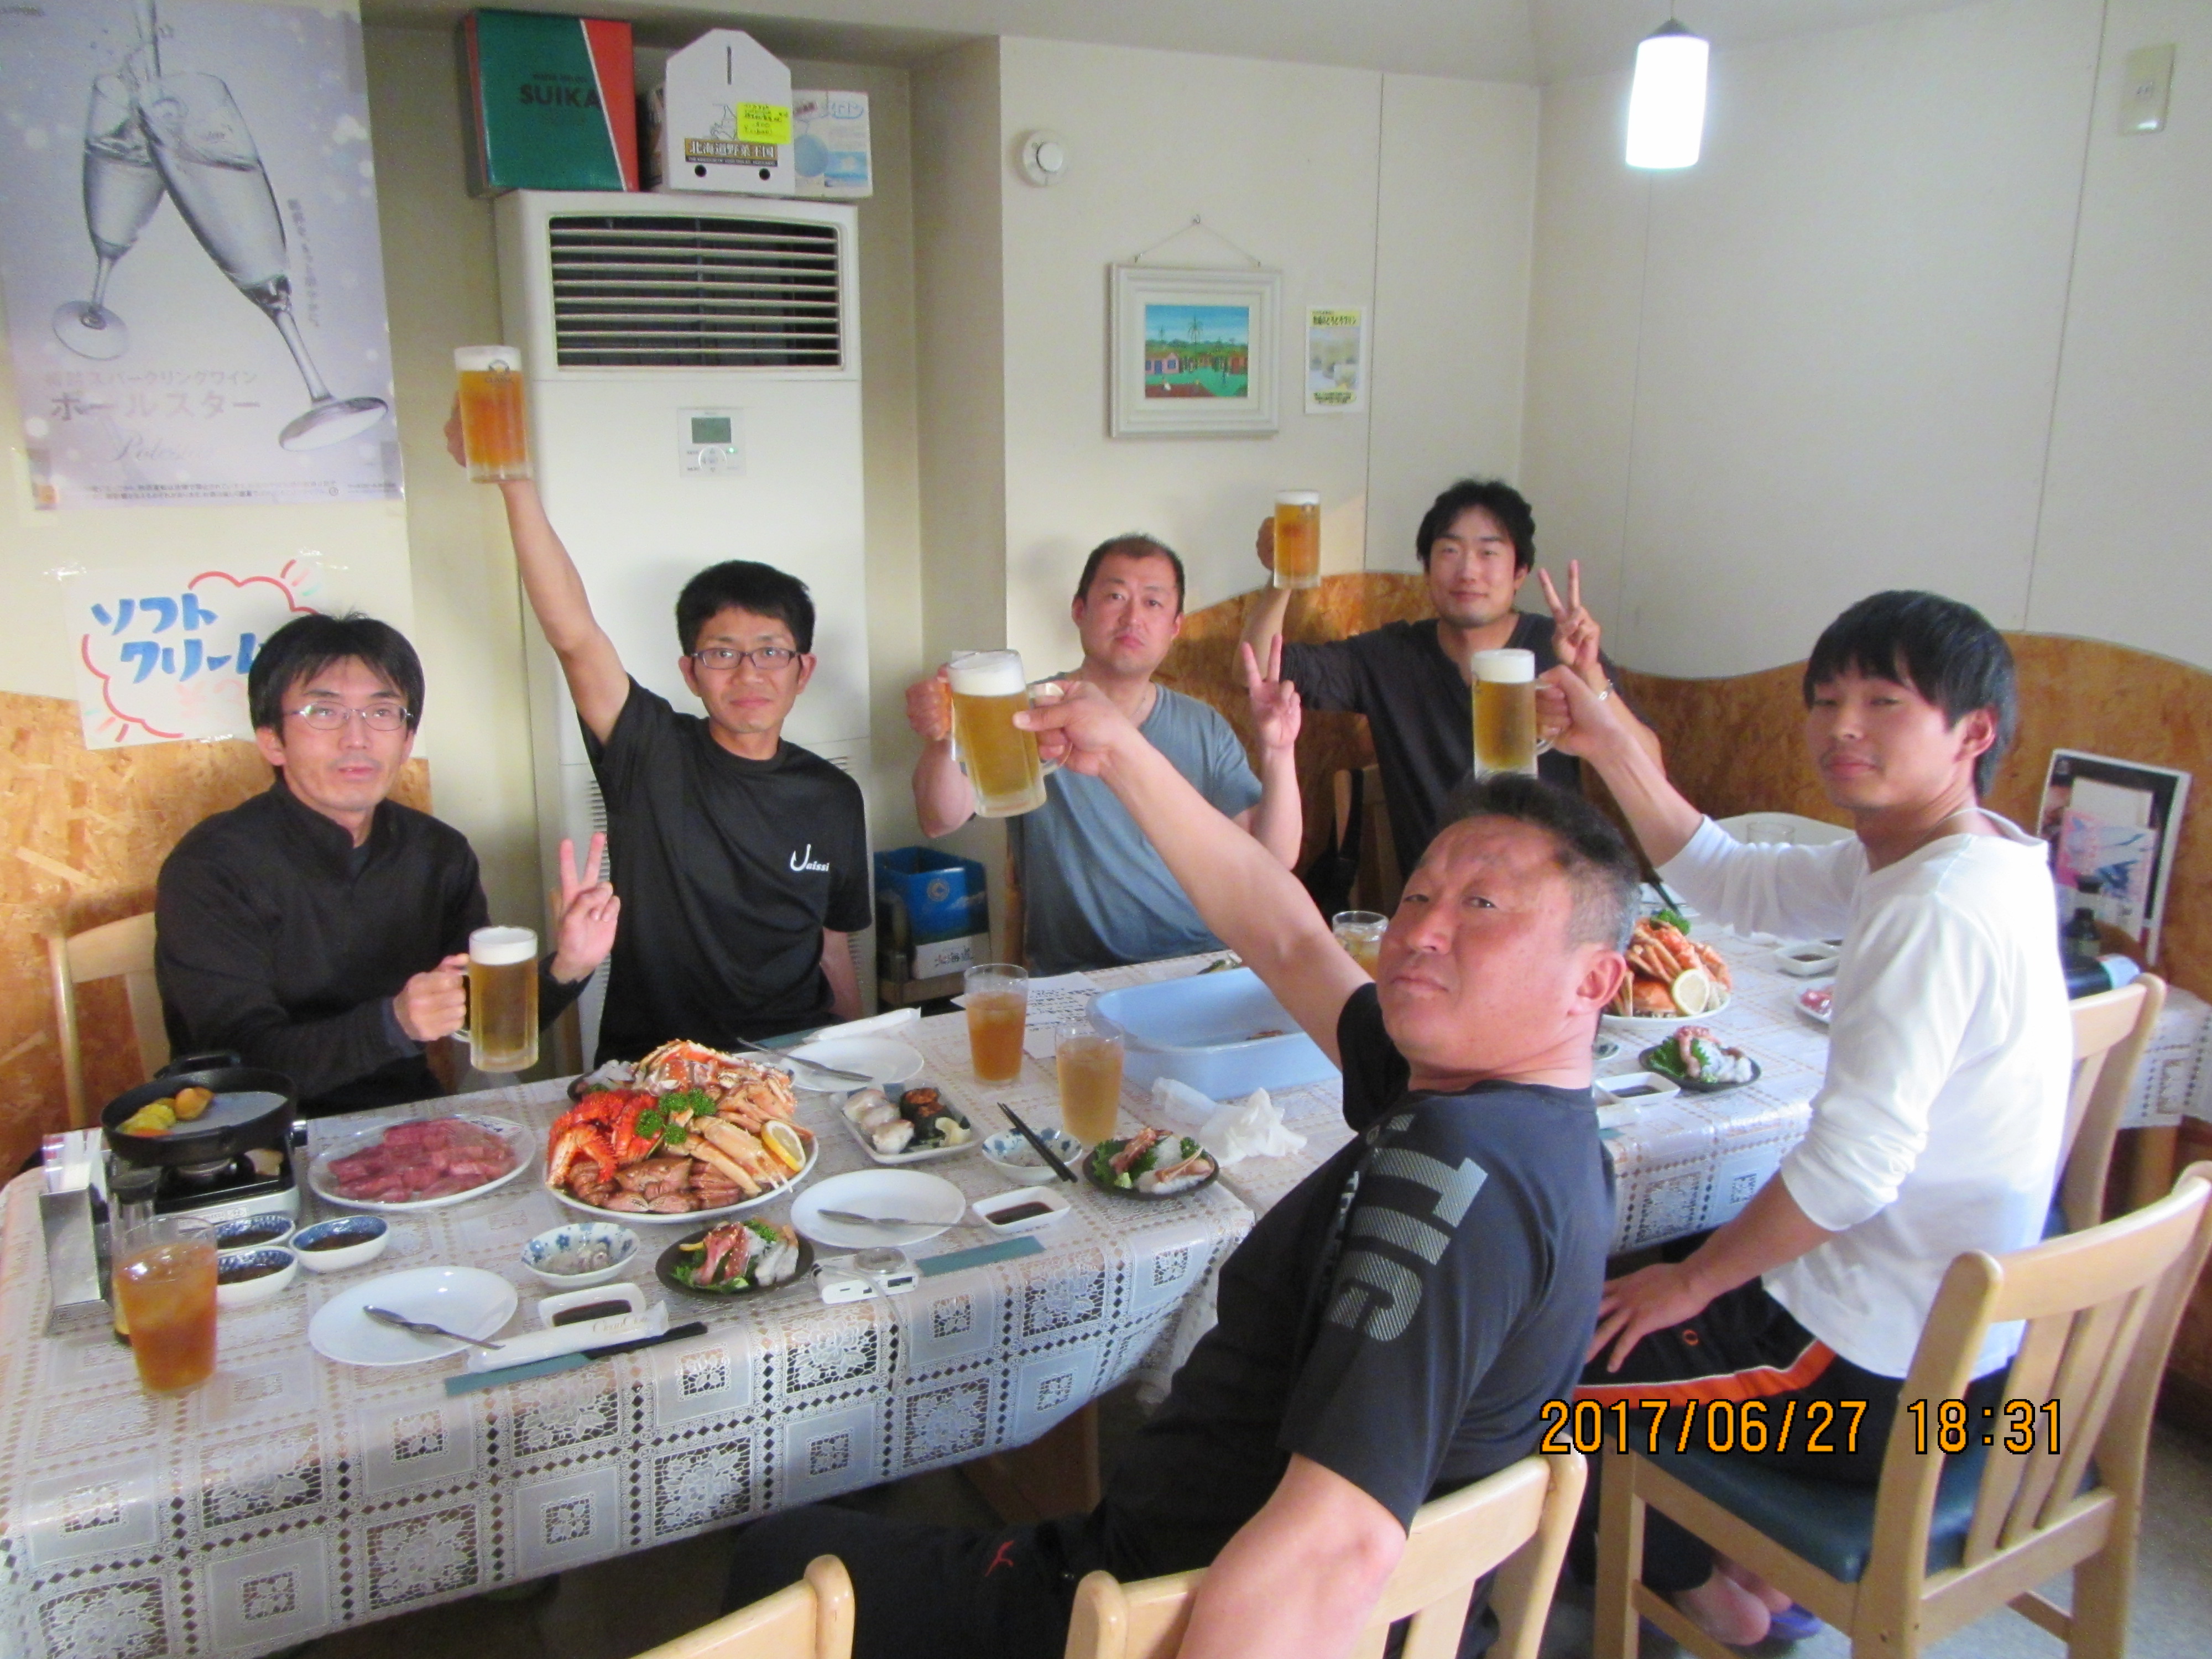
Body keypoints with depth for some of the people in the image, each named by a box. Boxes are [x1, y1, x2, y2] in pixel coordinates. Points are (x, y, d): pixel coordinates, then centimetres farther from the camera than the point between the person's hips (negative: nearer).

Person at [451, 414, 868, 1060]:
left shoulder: (833, 798, 7)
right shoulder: (654, 756, -3)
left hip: (795, 1061, 2)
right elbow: (574, 636, -17)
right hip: (651, 1064, -1)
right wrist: (515, 481, -27)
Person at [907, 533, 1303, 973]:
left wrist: (1278, 752, -12)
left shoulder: (1205, 729, 11)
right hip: (1077, 984, -3)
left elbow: (1276, 859, 4)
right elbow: (942, 820, -14)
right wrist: (940, 740, -35)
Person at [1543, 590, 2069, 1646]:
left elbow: (1852, 1167, -30)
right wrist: (1612, 747, 1)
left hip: (1885, 1380, -10)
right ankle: (1757, 1560, 35)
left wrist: (1693, 1282, -16)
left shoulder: (1941, 910, -28)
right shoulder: (1918, 855, 1)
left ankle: (1699, 1583, 29)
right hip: (1932, 1333, 10)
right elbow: (1731, 883, 11)